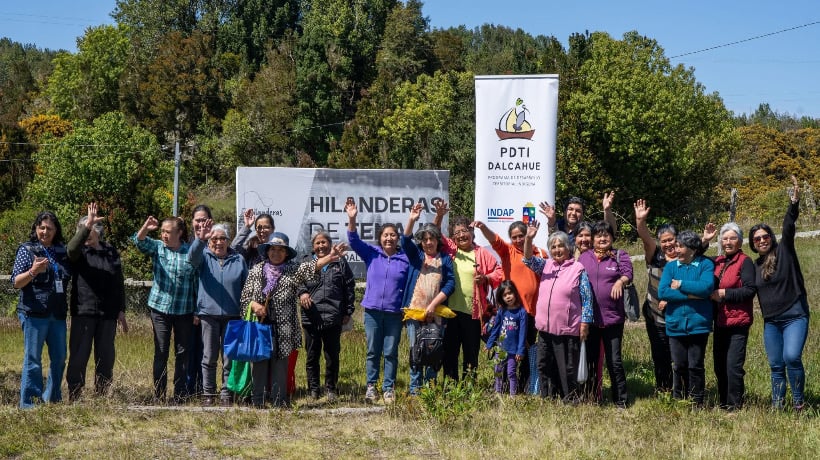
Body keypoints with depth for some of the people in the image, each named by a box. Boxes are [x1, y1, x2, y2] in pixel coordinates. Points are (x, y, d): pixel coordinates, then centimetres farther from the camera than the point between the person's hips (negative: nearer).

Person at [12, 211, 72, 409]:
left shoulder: (61, 251, 12)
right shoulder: (27, 249, 0)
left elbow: (70, 278, 25)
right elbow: (16, 282, -5)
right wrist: (33, 271, -22)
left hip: (57, 314, 5)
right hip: (34, 313, -5)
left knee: (59, 359, 10)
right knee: (33, 360, -3)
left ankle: (52, 399, 23)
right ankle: (30, 403, 2)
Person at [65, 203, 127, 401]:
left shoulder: (111, 252, 10)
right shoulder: (79, 251, 2)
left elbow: (119, 284, 13)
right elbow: (71, 248, -25)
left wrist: (121, 310, 10)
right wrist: (87, 225, -34)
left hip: (108, 313, 3)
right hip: (83, 312, -3)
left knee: (106, 357, 7)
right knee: (78, 356, -2)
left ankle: (102, 397, 16)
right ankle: (74, 397, 2)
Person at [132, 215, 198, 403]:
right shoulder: (157, 247, 3)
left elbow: (197, 282, 1)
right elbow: (139, 241, -15)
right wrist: (145, 228, -35)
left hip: (185, 310, 0)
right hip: (160, 307, 1)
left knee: (183, 353, 5)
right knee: (161, 353, 3)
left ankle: (180, 396, 13)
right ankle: (158, 396, 7)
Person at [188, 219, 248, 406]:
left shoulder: (238, 260, 9)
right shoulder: (204, 256, 6)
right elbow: (192, 257, -19)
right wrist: (200, 239, -38)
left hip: (232, 315, 1)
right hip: (208, 313, -1)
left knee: (229, 357, 4)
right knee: (209, 357, 4)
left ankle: (226, 394, 11)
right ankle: (208, 393, 12)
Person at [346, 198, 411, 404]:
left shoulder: (405, 258, 2)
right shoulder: (371, 254, 5)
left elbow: (411, 285, 5)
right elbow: (354, 241, -6)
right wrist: (352, 219, -21)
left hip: (395, 312, -1)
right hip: (372, 310, 1)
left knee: (391, 352, 4)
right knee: (373, 351, 8)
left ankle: (388, 388, 12)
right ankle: (371, 386, 16)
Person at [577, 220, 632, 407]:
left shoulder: (619, 256, 5)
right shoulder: (584, 257, 11)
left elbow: (628, 273, -9)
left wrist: (621, 281, -31)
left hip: (612, 317, -3)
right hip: (588, 316, 3)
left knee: (614, 361, -2)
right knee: (590, 360, 11)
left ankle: (621, 401, 6)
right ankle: (591, 397, 22)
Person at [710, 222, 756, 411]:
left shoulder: (745, 262, -7)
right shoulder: (718, 262, 13)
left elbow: (750, 290, -16)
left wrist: (724, 293, -17)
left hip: (738, 322, -7)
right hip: (720, 322, 7)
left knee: (733, 365, -9)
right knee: (719, 365, 12)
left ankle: (734, 406, -1)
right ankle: (724, 403, 23)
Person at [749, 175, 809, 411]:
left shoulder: (784, 251, -2)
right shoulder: (755, 265, 11)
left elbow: (788, 227, -18)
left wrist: (794, 203, -33)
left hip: (795, 316, -5)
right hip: (771, 322, 5)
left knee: (792, 357, -22)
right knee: (776, 365, 6)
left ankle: (798, 401, -8)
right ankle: (777, 405, 13)